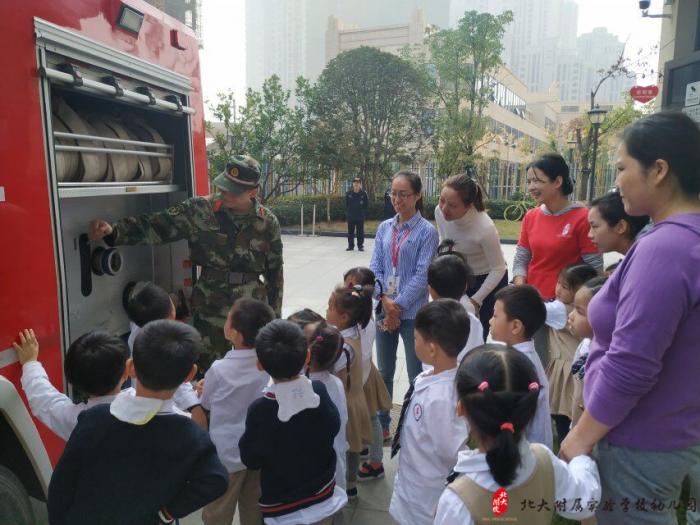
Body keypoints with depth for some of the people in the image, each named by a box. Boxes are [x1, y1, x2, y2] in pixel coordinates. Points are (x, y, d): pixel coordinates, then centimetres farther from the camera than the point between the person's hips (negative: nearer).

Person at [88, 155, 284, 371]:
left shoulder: (267, 222, -4)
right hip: (210, 313, -1)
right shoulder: (200, 210, -7)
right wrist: (114, 231, -28)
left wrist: (274, 317, 6)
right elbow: (157, 225, -11)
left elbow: (275, 272, 3)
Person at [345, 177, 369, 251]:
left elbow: (366, 203, 1)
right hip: (351, 216, 2)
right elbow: (346, 204, 6)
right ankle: (350, 246, 18)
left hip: (360, 216, -2)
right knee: (350, 231, 9)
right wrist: (347, 212, 3)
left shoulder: (363, 193, -6)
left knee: (360, 232, 5)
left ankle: (360, 246, 14)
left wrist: (363, 211, -1)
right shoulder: (349, 193, -1)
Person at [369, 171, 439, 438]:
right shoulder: (384, 228, 6)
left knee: (416, 375, 7)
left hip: (412, 312, -4)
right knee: (384, 372, 17)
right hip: (384, 309, 5)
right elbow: (375, 267, 3)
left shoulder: (427, 231, -7)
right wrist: (385, 299, -11)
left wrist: (398, 305, -14)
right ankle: (381, 424, 32)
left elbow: (422, 275, -12)